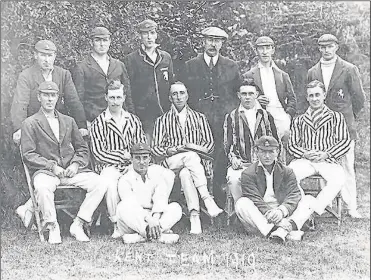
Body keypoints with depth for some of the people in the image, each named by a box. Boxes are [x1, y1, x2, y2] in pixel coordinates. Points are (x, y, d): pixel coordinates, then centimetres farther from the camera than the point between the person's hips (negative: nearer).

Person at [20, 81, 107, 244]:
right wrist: (52, 166, -13)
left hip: (71, 170, 4)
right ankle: (52, 228, -17)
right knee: (42, 187, -38)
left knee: (99, 183, -21)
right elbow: (28, 155, -2)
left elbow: (82, 148, 18)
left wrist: (76, 164, -3)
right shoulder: (30, 123, 7)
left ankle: (77, 225, -12)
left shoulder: (68, 121, 20)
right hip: (45, 171, -3)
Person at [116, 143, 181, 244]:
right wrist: (149, 220, -33)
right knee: (123, 207, -32)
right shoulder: (125, 180, 1)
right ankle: (160, 235, -37)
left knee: (176, 208, -19)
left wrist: (155, 218, -26)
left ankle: (140, 236, -34)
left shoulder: (157, 176, 13)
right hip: (133, 220, -3)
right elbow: (131, 204, -17)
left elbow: (161, 199, -5)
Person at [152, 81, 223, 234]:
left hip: (197, 159, 1)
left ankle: (195, 215, -44)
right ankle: (207, 199, -45)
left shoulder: (199, 118, 18)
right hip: (171, 162, -1)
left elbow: (210, 144, 13)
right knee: (191, 156, -35)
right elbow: (155, 148, 8)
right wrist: (169, 150, -12)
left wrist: (195, 147, -8)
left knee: (185, 174, -35)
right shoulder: (162, 120, 15)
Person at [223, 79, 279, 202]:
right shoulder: (232, 117, 14)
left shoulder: (266, 116, 18)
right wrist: (233, 158, -11)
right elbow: (228, 144, 8)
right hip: (240, 164, 0)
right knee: (233, 179, -33)